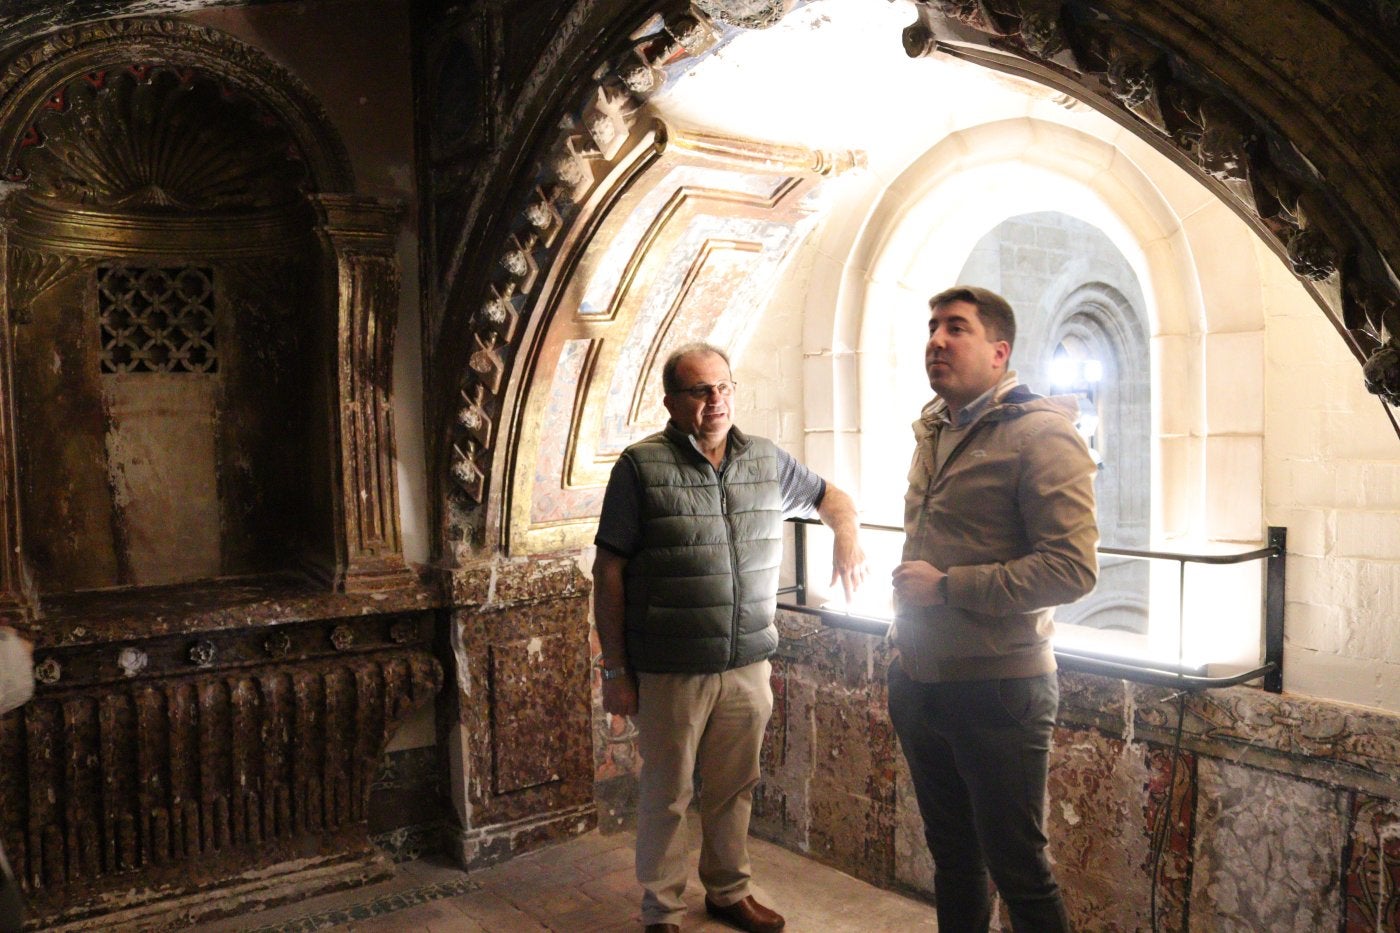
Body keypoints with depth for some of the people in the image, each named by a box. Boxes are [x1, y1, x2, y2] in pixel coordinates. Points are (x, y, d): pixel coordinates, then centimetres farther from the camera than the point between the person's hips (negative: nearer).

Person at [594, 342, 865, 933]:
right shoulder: (641, 466, -8)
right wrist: (616, 670, -8)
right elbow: (609, 573, -7)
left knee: (734, 789, 16)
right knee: (666, 796, 9)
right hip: (670, 673, -4)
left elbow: (830, 498, 23)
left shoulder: (766, 460, 6)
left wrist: (847, 537, 0)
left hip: (749, 666, 4)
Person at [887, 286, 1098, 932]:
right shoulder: (933, 432, 12)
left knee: (1017, 868, 5)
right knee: (951, 855, 20)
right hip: (919, 680, 8)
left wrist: (948, 586, -20)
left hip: (997, 690, -7)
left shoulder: (1039, 432, -13)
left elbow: (1073, 568, -21)